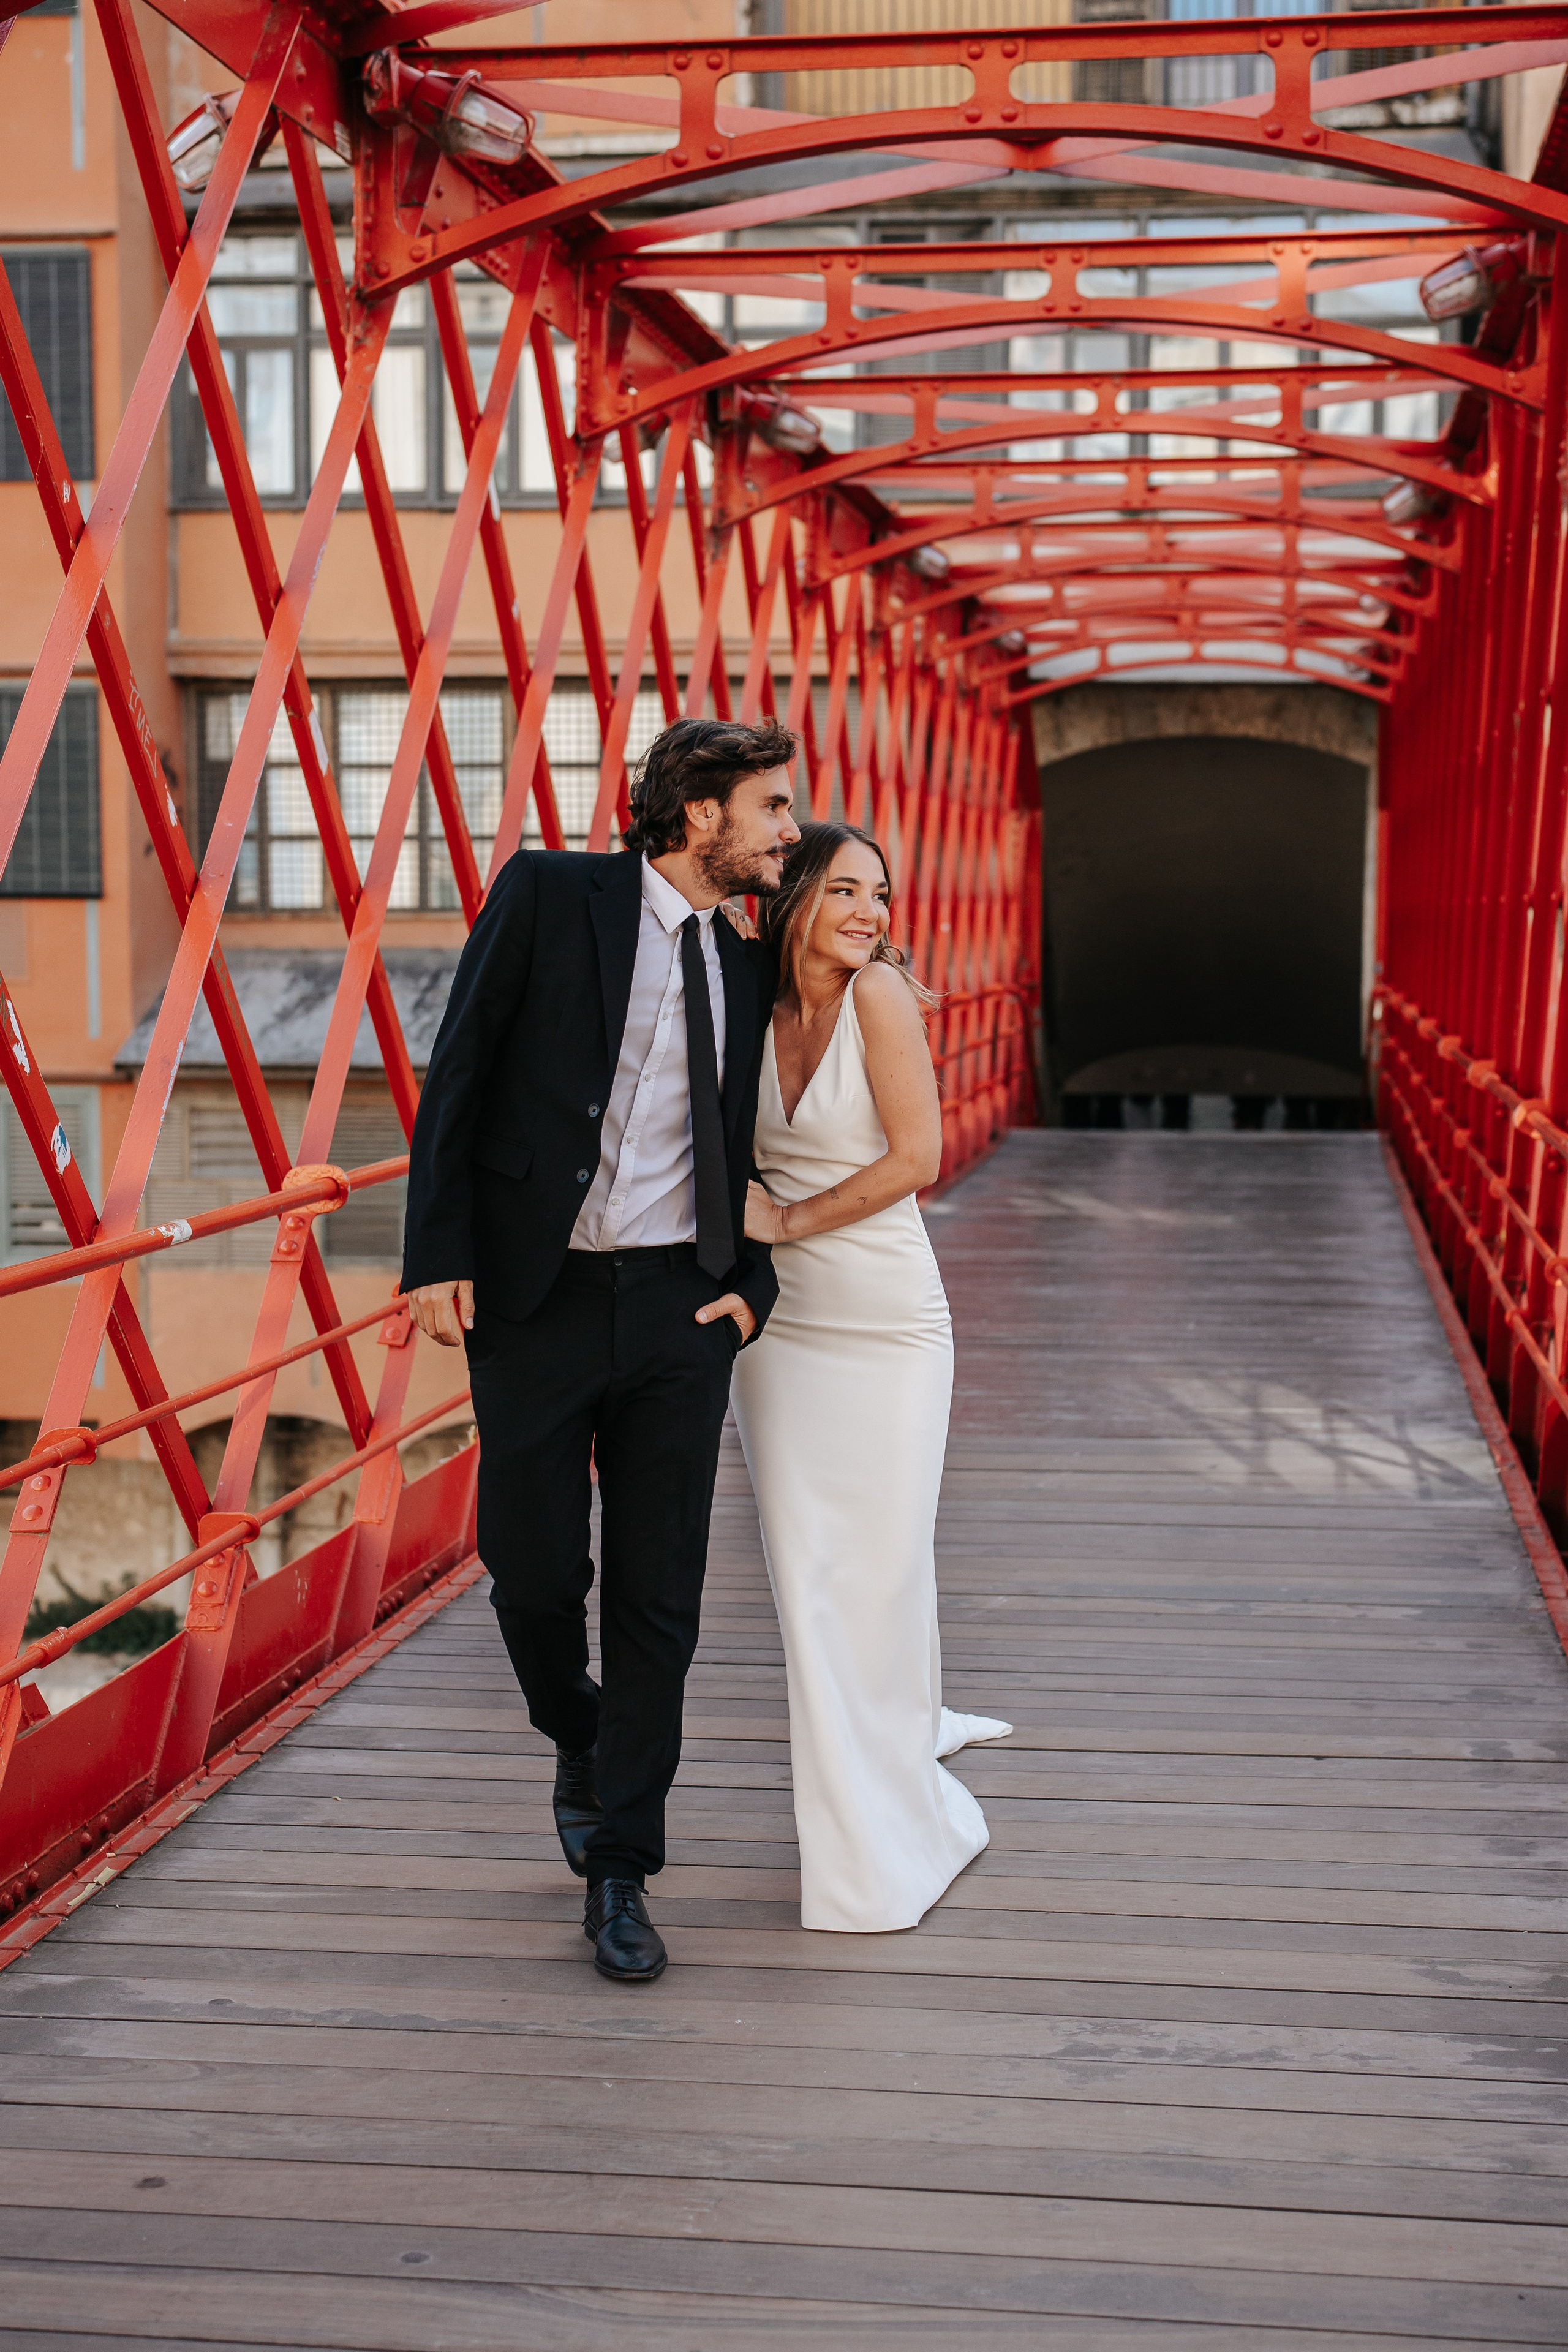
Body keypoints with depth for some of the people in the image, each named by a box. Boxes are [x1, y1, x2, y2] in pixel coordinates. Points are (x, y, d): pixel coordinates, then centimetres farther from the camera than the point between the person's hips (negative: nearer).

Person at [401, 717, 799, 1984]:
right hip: (535, 1297, -3)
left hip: (677, 1307, 3)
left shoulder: (746, 966, 11)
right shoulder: (548, 894, -3)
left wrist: (751, 1281, 3)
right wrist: (439, 1255, -12)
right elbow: (459, 1073, -5)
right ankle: (578, 1738, 38)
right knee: (532, 1568, 4)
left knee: (658, 1600, 3)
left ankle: (619, 1877, 14)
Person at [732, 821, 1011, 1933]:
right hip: (780, 1321, 5)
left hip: (886, 1322, -4)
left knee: (880, 1562, 1)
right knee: (802, 1569, 7)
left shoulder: (880, 994, -11)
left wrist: (788, 1221, -8)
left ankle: (892, 1838, 20)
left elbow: (917, 1154, -14)